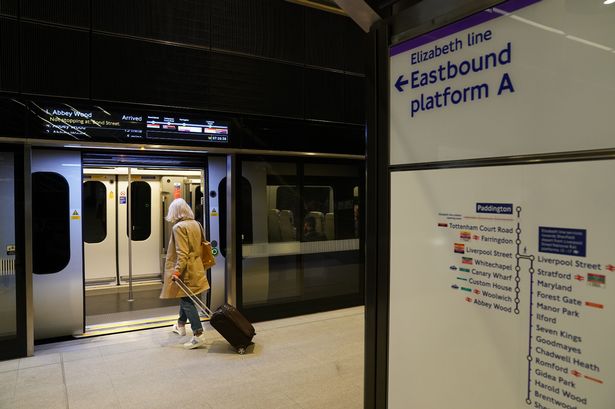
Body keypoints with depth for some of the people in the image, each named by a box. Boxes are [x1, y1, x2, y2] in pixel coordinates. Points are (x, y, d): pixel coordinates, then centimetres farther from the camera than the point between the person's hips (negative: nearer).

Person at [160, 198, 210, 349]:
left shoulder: (179, 227, -16)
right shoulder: (196, 224, 6)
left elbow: (182, 253, -23)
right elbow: (201, 246, 16)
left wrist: (177, 271, -25)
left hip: (185, 270, -8)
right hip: (195, 267, 8)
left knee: (186, 301, -4)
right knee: (185, 297, 22)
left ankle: (198, 336, -5)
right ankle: (181, 326, 39)